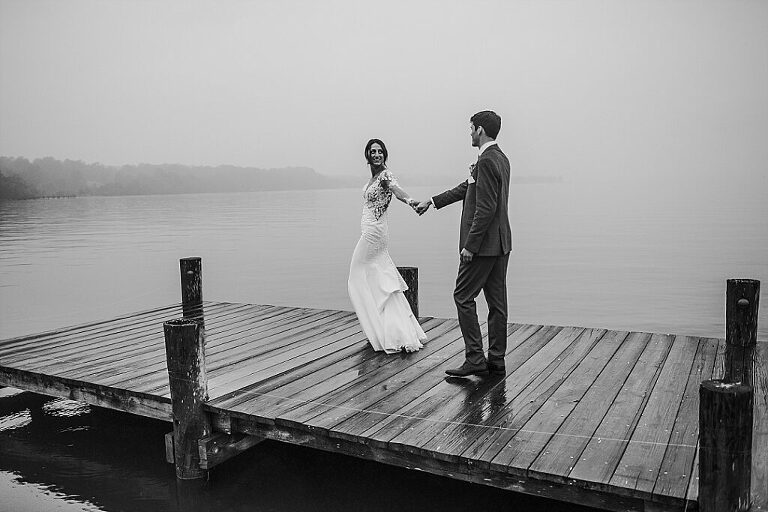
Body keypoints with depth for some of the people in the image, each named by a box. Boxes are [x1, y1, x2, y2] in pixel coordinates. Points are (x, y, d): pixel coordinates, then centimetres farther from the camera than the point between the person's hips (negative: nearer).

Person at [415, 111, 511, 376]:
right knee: (496, 301, 11)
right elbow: (467, 188, 23)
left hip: (484, 243, -10)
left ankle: (475, 359, 1)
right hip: (501, 243, 10)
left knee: (464, 297, -1)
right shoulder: (500, 158, 15)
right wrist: (432, 202, 28)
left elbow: (486, 208, -23)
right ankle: (496, 360, 18)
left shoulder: (487, 161, -17)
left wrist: (470, 245, -19)